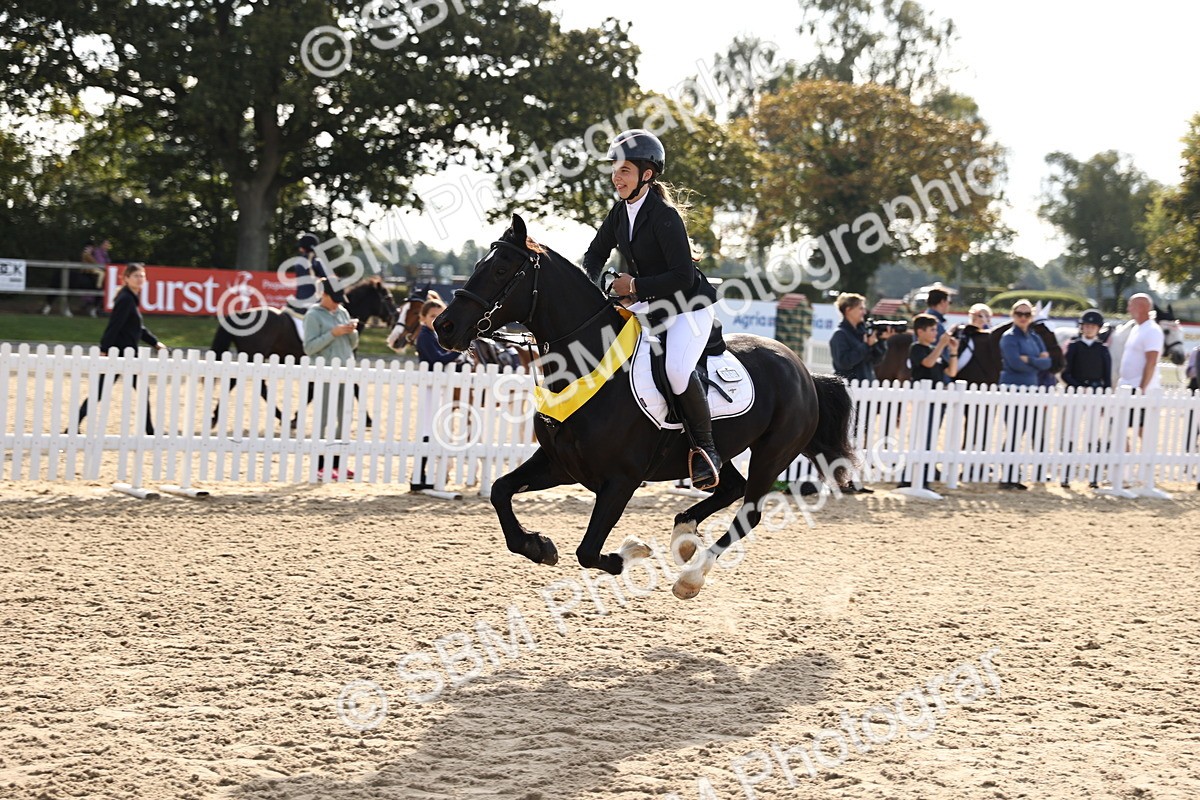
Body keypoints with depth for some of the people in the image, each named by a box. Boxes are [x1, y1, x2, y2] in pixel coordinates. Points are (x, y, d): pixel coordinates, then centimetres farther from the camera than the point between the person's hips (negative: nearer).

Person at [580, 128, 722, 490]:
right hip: (650, 308, 9)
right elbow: (596, 253, 14)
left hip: (689, 307, -9)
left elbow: (682, 276, -26)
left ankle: (705, 449, -15)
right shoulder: (621, 210, 2)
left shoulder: (665, 215, -22)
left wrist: (635, 286, -22)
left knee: (677, 369, -31)